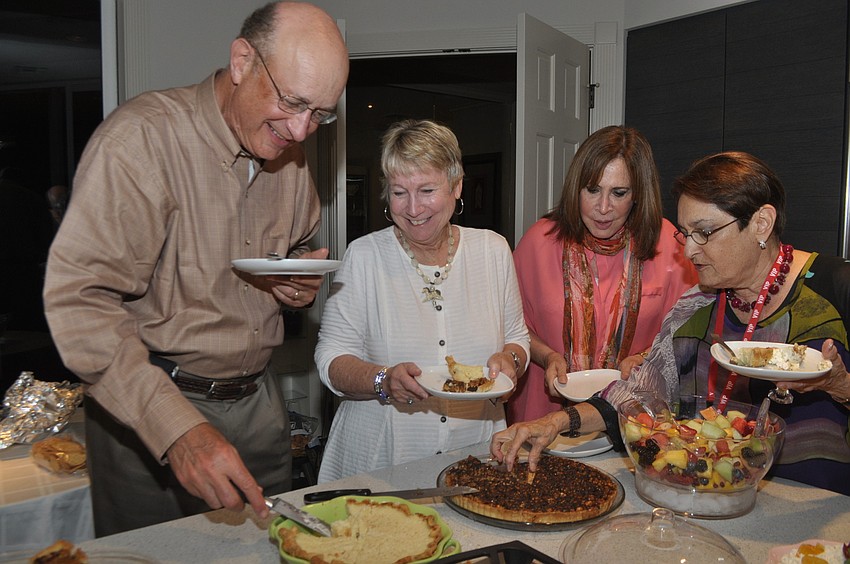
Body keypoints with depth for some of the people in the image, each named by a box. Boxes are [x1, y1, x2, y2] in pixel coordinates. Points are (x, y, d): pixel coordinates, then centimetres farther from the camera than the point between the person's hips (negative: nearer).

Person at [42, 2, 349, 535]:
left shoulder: (287, 150, 3)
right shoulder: (142, 137, -20)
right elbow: (78, 300, -26)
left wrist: (302, 281, -5)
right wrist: (178, 429, -34)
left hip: (258, 400, 6)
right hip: (147, 411, -5)